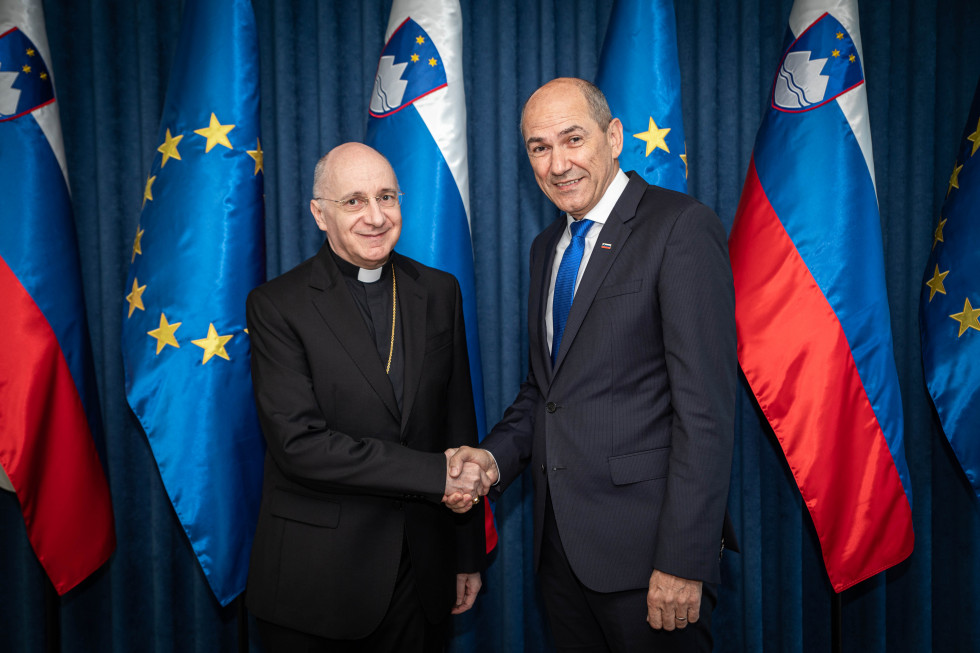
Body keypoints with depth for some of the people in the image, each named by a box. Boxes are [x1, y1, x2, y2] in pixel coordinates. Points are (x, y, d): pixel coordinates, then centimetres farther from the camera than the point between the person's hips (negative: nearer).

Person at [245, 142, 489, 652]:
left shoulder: (439, 293, 5)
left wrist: (468, 556, 8)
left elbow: (459, 424, 7)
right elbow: (298, 442, -18)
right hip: (316, 578, -3)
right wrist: (435, 475, -19)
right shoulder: (276, 306, -8)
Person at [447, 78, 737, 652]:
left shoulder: (681, 226, -11)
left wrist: (683, 561, -19)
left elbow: (706, 405, -16)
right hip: (559, 540, 7)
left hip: (645, 545, -7)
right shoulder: (547, 247, 13)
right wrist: (496, 455, 0)